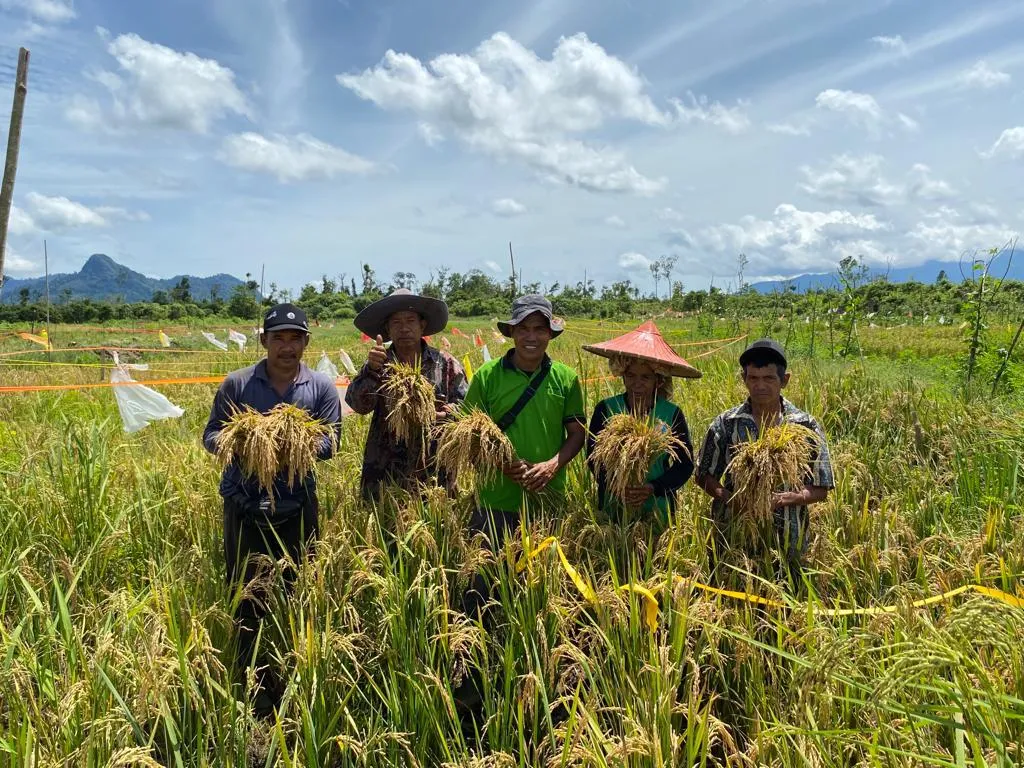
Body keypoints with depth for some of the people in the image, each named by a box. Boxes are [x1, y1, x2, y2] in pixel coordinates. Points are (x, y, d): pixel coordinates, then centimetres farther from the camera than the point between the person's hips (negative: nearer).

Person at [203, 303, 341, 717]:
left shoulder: (322, 387, 1)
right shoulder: (237, 383, 1)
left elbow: (331, 441, -1)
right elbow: (210, 436, 4)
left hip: (297, 506, 1)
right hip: (244, 505, 0)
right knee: (246, 600, 6)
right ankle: (254, 687, 21)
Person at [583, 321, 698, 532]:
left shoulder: (672, 414, -4)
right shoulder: (605, 409, -5)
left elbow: (685, 464, -4)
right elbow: (593, 457, -6)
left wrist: (653, 488, -20)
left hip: (659, 509, 0)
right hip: (613, 507, 0)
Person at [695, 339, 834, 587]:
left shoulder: (807, 427, 0)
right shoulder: (725, 424, 0)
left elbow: (820, 489, 2)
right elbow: (704, 476, 5)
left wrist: (784, 498, -16)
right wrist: (729, 497, -13)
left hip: (787, 546, 0)